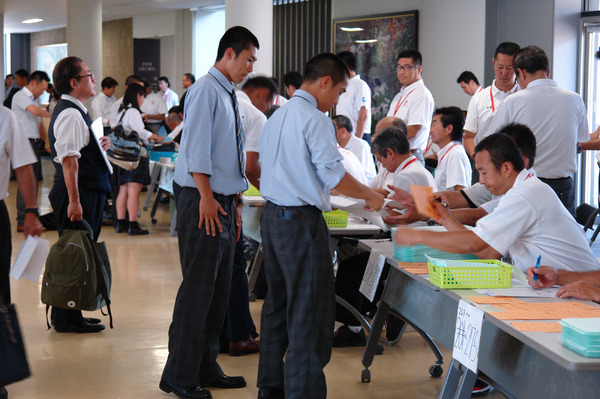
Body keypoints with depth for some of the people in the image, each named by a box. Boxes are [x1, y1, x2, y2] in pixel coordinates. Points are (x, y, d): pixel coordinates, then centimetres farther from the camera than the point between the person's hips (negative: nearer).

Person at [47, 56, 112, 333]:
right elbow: (69, 160, -23)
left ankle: (68, 315, 23)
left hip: (87, 193, 11)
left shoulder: (73, 111, 16)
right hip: (79, 194, -11)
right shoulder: (71, 114, -17)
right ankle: (67, 319, 1)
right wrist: (74, 201, -25)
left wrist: (98, 147, 18)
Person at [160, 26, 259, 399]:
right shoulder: (206, 89, -10)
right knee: (198, 288, -7)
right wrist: (206, 196, -19)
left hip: (225, 202, 9)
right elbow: (197, 147, -17)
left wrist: (236, 203, 18)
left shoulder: (230, 96, 18)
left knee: (219, 288, 12)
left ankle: (206, 366, 21)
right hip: (204, 201, -9)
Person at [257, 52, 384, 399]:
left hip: (272, 215, 10)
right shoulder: (315, 119, -13)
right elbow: (333, 173, -17)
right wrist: (371, 196, -3)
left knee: (278, 302, 16)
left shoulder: (277, 117, 15)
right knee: (310, 311, -5)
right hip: (301, 220, -10)